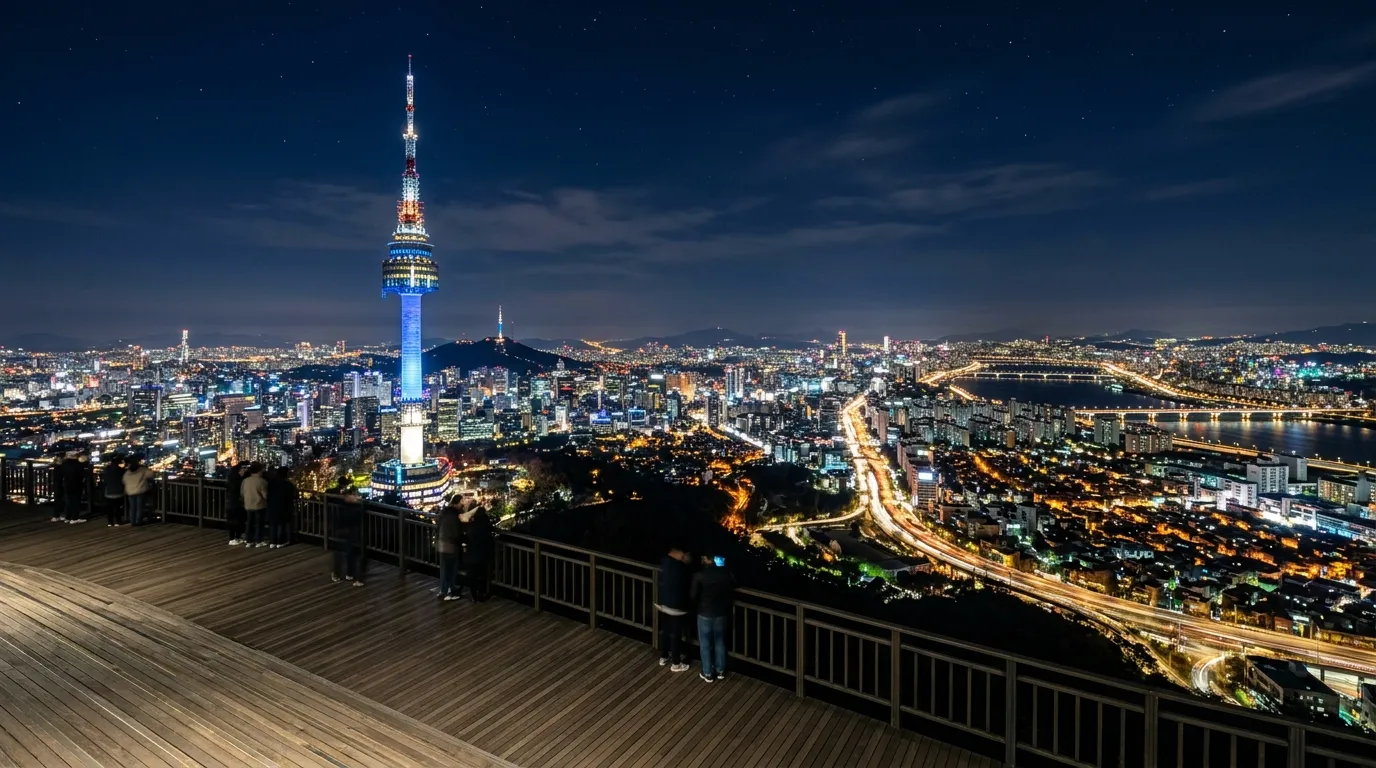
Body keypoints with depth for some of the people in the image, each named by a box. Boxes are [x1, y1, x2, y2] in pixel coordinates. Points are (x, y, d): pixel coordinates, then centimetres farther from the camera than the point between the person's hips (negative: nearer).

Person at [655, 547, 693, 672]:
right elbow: (689, 584, -13)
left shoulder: (665, 561, -7)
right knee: (675, 634, 10)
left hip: (662, 603, 7)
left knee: (664, 630, 23)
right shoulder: (682, 568, -27)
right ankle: (676, 664, 25)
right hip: (676, 606, -7)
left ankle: (663, 657, 39)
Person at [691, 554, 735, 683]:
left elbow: (693, 596, -13)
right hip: (721, 612, 3)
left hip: (705, 613, -3)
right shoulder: (725, 572, -10)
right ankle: (720, 671, 31)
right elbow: (733, 585, 8)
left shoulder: (699, 575, -21)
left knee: (705, 644, 13)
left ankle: (708, 673, 23)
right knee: (720, 642, 19)